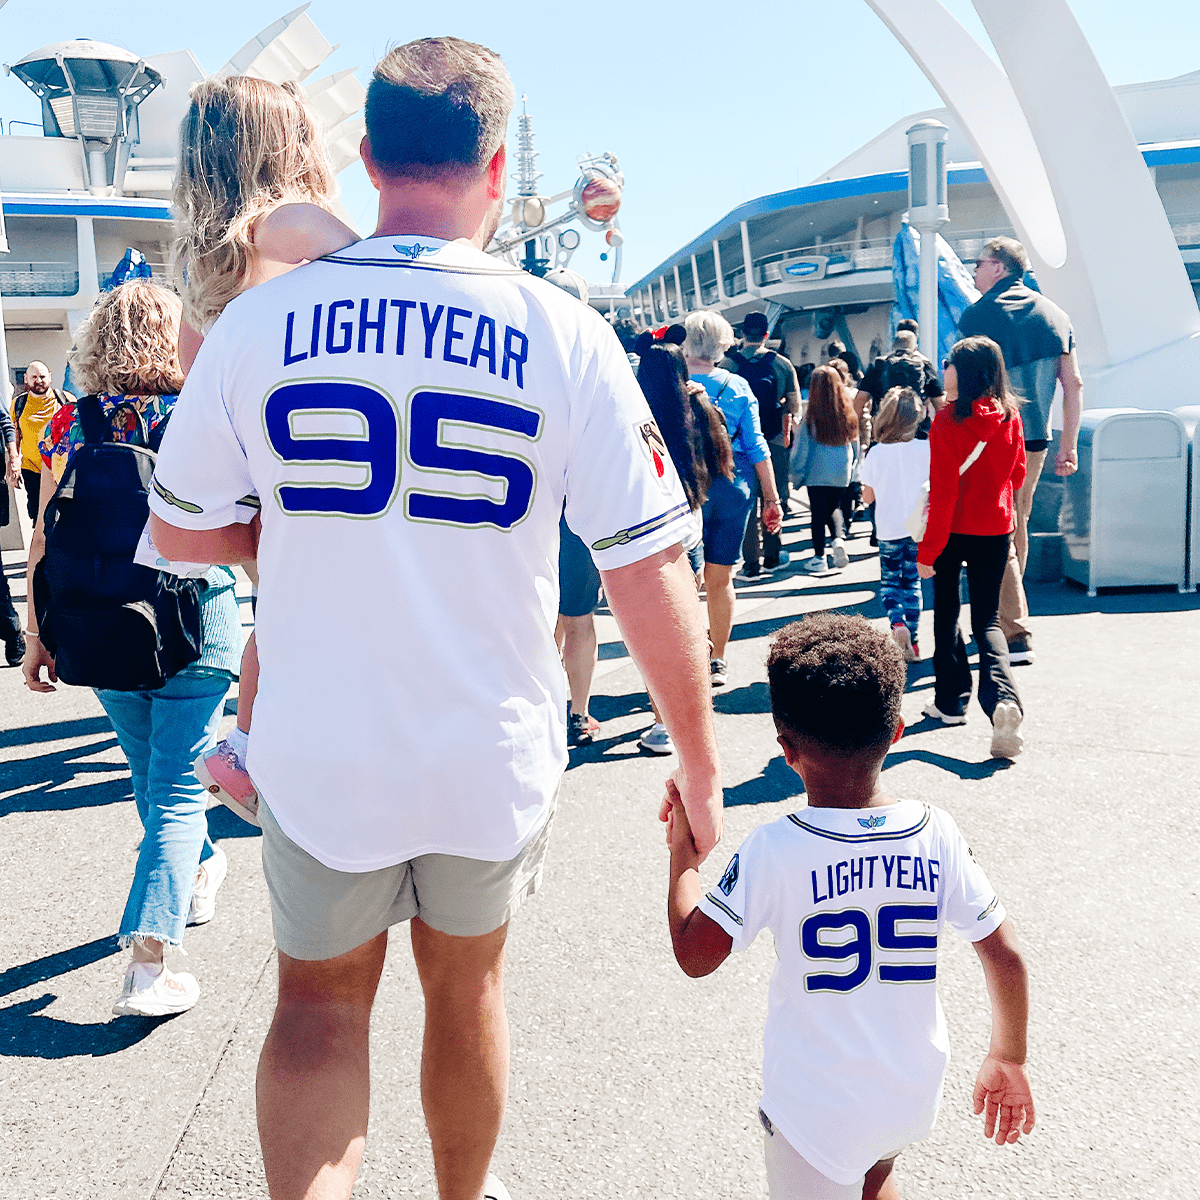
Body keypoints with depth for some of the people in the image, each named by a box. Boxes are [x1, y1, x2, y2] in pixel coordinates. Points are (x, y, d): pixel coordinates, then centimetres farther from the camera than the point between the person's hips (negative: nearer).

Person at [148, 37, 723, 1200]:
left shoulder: (257, 321, -9)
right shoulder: (564, 335, -11)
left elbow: (179, 532, 2)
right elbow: (649, 576, -11)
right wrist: (699, 767, 0)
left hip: (320, 753, 0)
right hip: (494, 756, 1)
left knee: (317, 1006, 21)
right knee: (465, 986, 25)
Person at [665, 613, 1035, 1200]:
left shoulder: (774, 850, -24)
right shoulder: (936, 834, -13)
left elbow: (695, 955, -17)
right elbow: (1006, 957, -6)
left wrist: (682, 855, -3)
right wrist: (1008, 1061, 10)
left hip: (818, 1111, -5)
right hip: (914, 1094, 5)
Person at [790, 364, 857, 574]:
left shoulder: (811, 417, -13)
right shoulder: (847, 413, -4)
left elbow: (801, 449, -8)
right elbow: (855, 444, 7)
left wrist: (797, 476, 2)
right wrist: (852, 468, 20)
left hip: (817, 473, -3)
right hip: (842, 474, 3)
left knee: (819, 513, 8)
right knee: (834, 507, 24)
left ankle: (819, 559, 13)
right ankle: (839, 539, 3)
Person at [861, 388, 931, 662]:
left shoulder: (874, 454, -8)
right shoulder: (926, 449, -9)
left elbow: (868, 497, 0)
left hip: (889, 530, -1)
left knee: (889, 582, 15)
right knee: (912, 582, 12)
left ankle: (897, 623, -10)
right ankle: (912, 641, 13)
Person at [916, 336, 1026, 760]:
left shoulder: (948, 420, -16)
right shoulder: (1009, 415, -2)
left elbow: (943, 492, -17)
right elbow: (1017, 474, 10)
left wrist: (927, 550, -12)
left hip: (954, 530, -3)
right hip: (995, 530, 3)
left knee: (946, 616, 15)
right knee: (988, 621, 8)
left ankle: (951, 702, 22)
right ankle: (1003, 700, -16)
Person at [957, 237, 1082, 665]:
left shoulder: (978, 314, -7)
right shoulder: (1055, 315, 10)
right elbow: (1073, 384, 7)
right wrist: (1069, 446, 10)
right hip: (1035, 441, 6)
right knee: (1017, 526, 19)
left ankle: (1016, 636, -8)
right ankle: (1001, 621, 32)